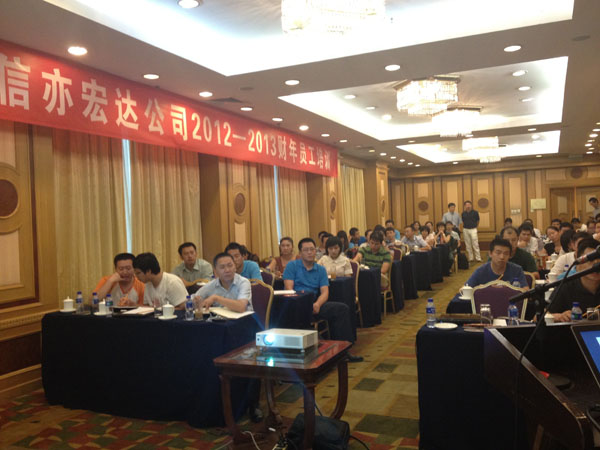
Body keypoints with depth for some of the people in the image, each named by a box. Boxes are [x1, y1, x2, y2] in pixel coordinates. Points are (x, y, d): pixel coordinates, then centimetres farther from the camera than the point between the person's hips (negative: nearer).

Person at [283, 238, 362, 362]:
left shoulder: (321, 269, 17)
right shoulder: (292, 266, 7)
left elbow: (325, 292, 5)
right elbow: (289, 289, -5)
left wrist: (317, 304, -18)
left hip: (314, 304, 4)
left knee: (342, 308, -16)